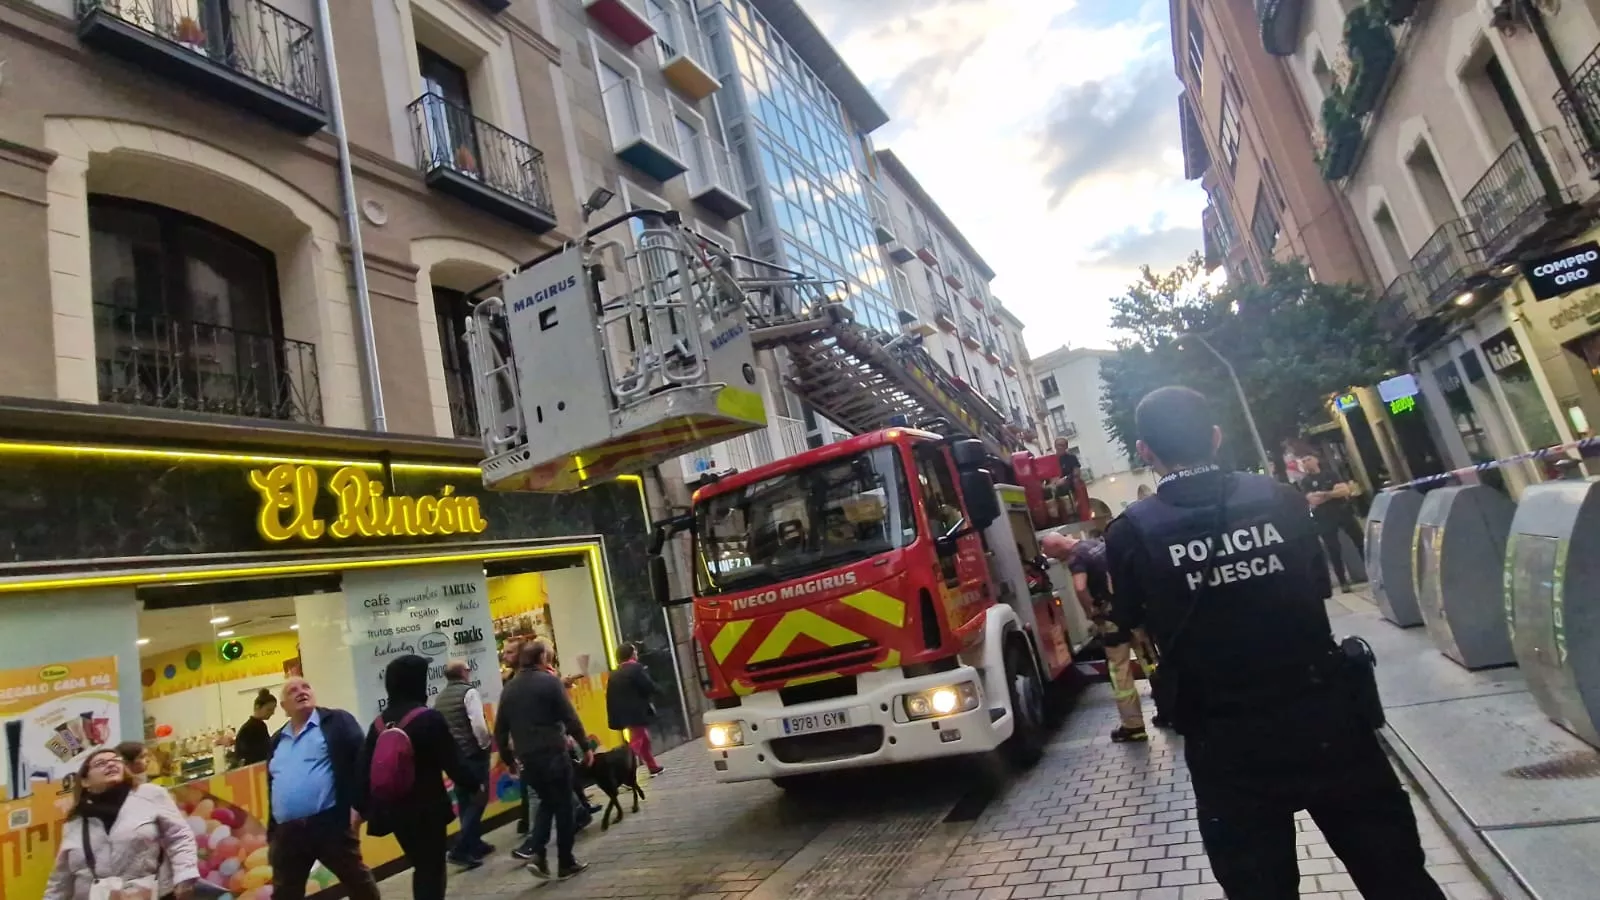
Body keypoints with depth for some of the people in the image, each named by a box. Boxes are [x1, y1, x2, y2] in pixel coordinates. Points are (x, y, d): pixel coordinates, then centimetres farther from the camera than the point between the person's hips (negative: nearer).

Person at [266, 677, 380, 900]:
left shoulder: (337, 721, -1)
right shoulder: (277, 740, 17)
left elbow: (361, 760, -8)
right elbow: (272, 787, 19)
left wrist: (358, 805, -16)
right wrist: (271, 834, 16)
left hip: (331, 823, -5)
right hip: (287, 832, 5)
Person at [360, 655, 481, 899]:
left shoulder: (379, 724, 2)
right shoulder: (430, 719, -15)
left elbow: (364, 770, 4)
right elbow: (452, 764, -14)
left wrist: (365, 808, 16)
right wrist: (473, 786, 3)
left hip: (393, 811, 6)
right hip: (426, 809, -6)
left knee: (422, 867, 20)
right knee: (432, 870, 5)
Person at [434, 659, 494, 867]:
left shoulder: (439, 698, 9)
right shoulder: (469, 692, -13)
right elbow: (478, 725, -21)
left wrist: (447, 747, 17)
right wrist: (486, 743, -7)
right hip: (473, 754, -7)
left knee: (464, 801, 16)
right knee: (478, 800, 0)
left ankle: (474, 844, 25)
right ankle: (460, 849, -6)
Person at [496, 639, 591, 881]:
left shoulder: (509, 688, 8)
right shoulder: (550, 681, -10)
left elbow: (500, 729, 10)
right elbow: (570, 718, -12)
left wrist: (508, 759, 21)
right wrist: (585, 746, -4)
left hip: (527, 759, 6)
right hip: (553, 755, -5)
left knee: (546, 802, 22)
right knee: (563, 807, 8)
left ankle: (536, 852, 6)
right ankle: (566, 863, 14)